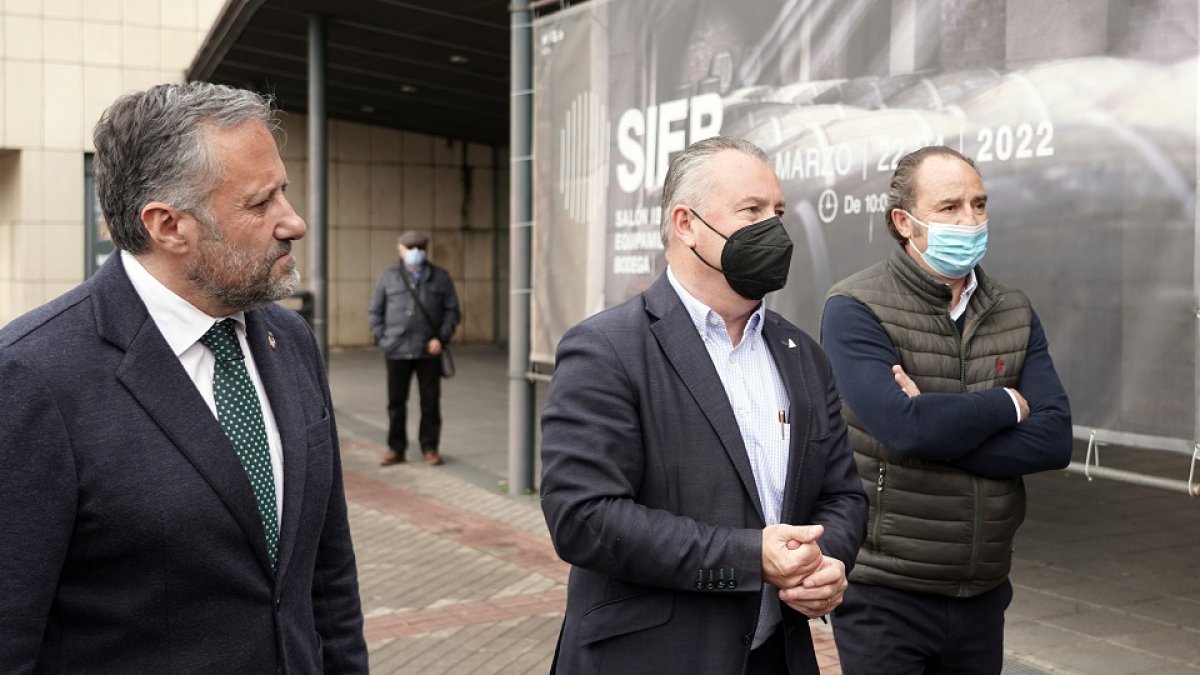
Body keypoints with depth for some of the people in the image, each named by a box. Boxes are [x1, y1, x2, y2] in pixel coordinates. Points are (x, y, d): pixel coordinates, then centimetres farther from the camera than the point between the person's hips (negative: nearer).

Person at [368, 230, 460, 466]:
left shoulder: (440, 277, 7)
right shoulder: (388, 277, 8)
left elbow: (452, 310, 6)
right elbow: (375, 311, 10)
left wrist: (442, 338, -6)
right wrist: (381, 339, -1)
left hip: (429, 351, 0)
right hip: (397, 352, 0)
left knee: (430, 402, 4)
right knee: (396, 402, 5)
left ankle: (429, 448, 14)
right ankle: (396, 449, 15)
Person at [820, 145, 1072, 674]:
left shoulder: (1014, 313, 5)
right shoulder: (855, 309, -10)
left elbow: (1054, 439, -6)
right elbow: (903, 425, -24)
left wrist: (936, 425, -18)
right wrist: (1007, 403, -9)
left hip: (984, 594, 5)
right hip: (886, 595, -5)